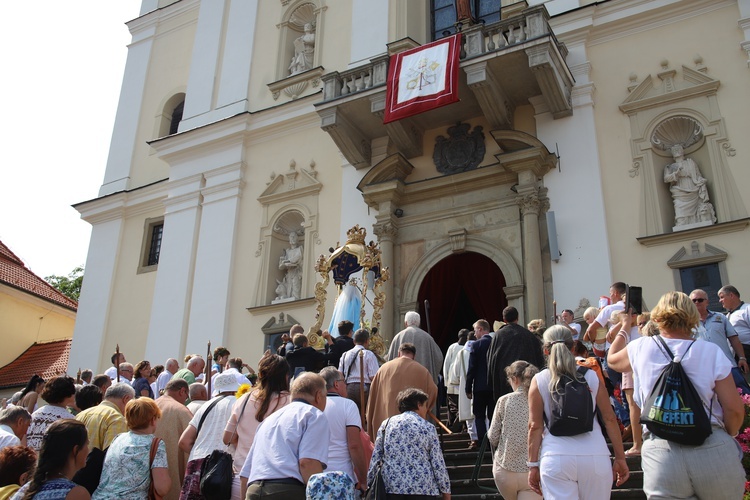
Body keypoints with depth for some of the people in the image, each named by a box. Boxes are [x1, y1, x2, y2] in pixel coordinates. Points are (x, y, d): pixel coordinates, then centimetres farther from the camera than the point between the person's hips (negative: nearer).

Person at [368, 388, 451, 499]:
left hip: (391, 486, 2)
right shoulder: (428, 428, 2)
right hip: (423, 489, -2)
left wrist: (370, 486, 14)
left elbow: (375, 459, 7)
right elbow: (438, 463, 0)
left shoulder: (386, 424, 8)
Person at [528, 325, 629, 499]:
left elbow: (535, 426, -1)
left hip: (557, 457, -2)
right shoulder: (591, 376, 6)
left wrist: (533, 465, 4)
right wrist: (620, 458, 12)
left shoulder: (539, 381, 2)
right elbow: (610, 419, 5)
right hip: (595, 456, 2)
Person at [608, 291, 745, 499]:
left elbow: (612, 359, 27)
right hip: (713, 450, 0)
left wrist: (625, 325, 40)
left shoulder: (642, 347, 5)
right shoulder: (711, 351, 0)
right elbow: (734, 409, -1)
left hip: (661, 452, 0)